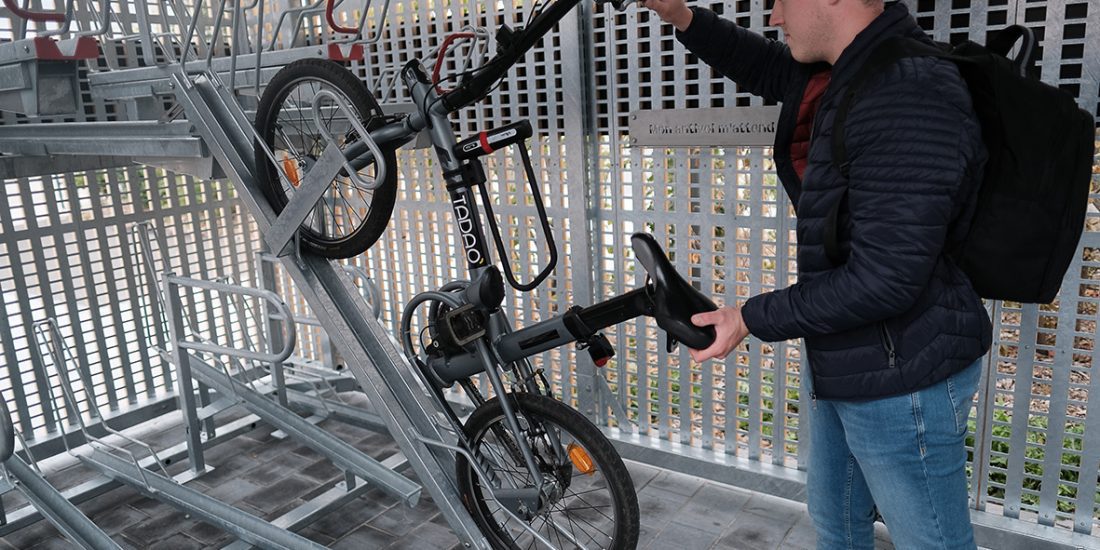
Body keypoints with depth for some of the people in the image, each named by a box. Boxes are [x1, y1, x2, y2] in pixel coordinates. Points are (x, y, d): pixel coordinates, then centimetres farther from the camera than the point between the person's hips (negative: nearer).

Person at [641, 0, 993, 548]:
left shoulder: (911, 98, -27)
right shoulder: (835, 74, 1)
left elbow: (885, 280, -29)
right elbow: (764, 67, 22)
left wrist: (752, 318, -19)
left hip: (902, 380, -9)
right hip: (840, 361, 9)